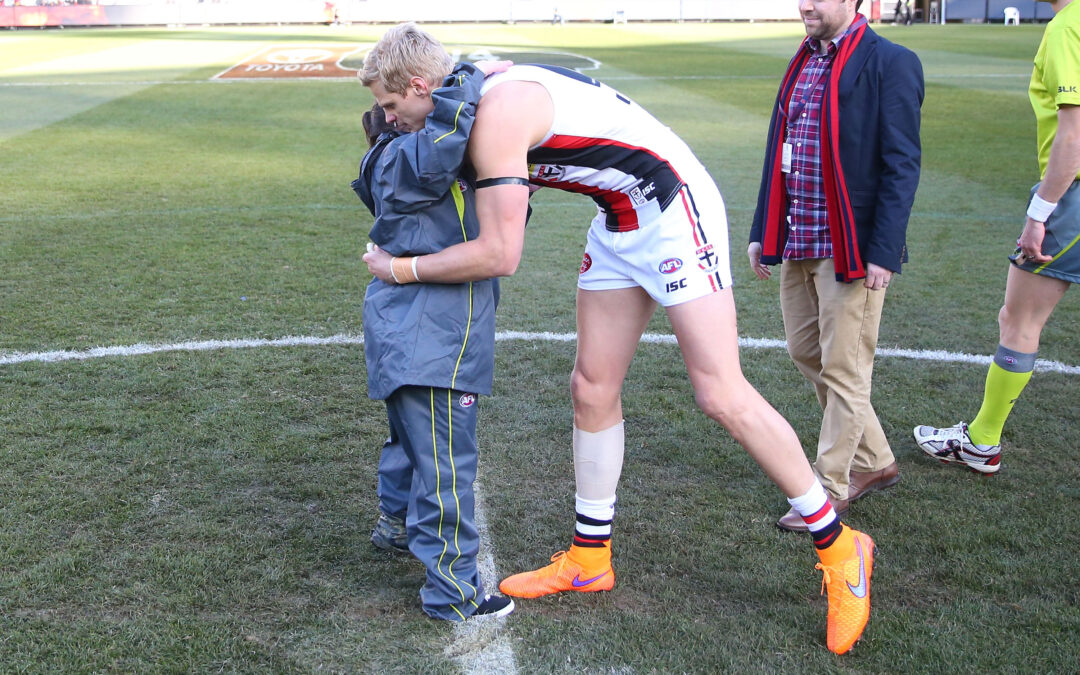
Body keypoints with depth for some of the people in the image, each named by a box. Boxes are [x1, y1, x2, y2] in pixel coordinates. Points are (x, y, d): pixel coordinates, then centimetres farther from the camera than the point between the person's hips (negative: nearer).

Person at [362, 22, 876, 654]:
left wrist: (399, 268, -13)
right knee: (593, 390, 9)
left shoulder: (499, 113, -23)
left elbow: (500, 255, -24)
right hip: (620, 224, 10)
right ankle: (590, 558, 23)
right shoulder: (488, 92, 6)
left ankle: (839, 545, 7)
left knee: (722, 396, -10)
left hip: (675, 212, -10)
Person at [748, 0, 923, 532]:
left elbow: (902, 165, -13)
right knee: (805, 352, 15)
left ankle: (830, 490, 15)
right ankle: (874, 463, 32)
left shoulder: (889, 63, -10)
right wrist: (762, 231, 12)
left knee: (843, 369, 1)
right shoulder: (803, 61, 14)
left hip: (851, 246, -8)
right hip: (797, 242, 8)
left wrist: (883, 251, -18)